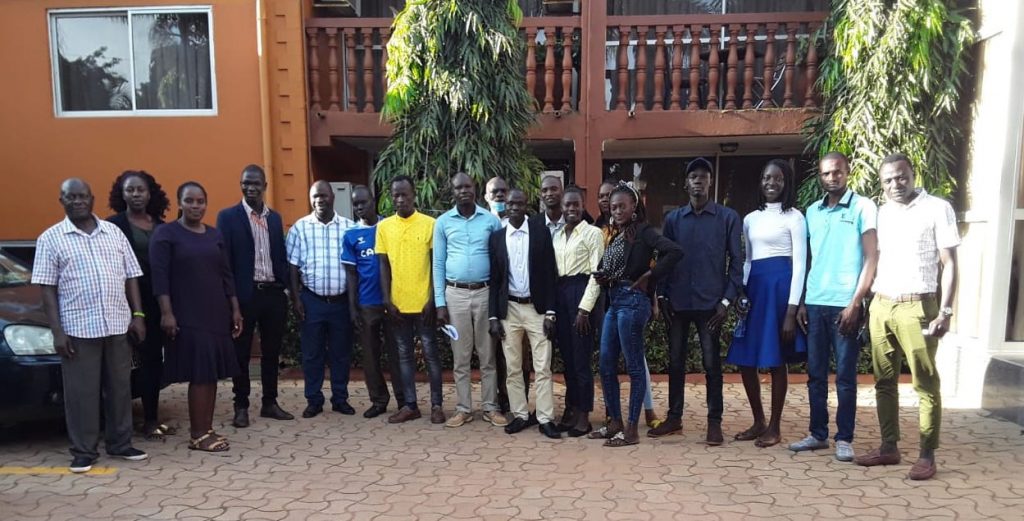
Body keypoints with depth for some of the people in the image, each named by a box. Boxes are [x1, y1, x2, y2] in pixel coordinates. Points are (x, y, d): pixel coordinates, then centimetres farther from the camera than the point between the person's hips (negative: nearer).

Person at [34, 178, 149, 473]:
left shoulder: (114, 232, 9)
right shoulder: (51, 238, 1)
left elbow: (131, 277, 10)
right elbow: (47, 288, -2)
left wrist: (138, 314, 2)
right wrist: (57, 331, -9)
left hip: (118, 324, 3)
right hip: (78, 327, -3)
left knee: (120, 387, 10)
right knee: (81, 392, 4)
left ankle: (120, 444, 23)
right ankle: (84, 451, 17)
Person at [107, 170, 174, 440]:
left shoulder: (160, 224, 11)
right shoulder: (114, 225, -4)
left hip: (158, 300, 5)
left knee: (156, 358, 10)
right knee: (141, 359, 1)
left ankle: (153, 417, 20)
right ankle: (148, 420, 11)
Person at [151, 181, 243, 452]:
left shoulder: (215, 235, 13)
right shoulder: (165, 233, -3)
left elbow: (226, 274, 14)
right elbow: (159, 276, -9)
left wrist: (235, 310, 10)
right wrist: (166, 313, -17)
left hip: (216, 314, 6)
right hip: (187, 316, -5)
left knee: (212, 373, 6)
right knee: (200, 374, -6)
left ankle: (207, 430, 15)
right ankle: (198, 435, 3)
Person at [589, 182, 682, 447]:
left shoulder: (643, 231, -8)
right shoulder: (615, 236, 16)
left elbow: (675, 251, -22)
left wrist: (649, 277, -16)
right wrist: (602, 278, -2)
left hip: (632, 301, -8)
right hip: (614, 301, 9)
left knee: (634, 366, 0)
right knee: (606, 365, 10)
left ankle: (631, 430, 8)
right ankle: (615, 422, 23)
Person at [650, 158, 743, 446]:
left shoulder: (728, 217, 0)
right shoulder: (673, 218, 9)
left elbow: (736, 261, -1)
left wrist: (727, 300, -8)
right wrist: (662, 296, 1)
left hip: (710, 302, -3)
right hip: (678, 302, 3)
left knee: (711, 362, 3)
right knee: (675, 361, 10)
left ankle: (714, 421, 15)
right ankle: (674, 417, 22)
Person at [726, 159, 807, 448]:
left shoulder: (794, 217, -2)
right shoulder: (751, 218, 15)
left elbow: (800, 265, -7)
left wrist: (792, 310, -13)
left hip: (780, 286, -6)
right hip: (754, 287, 6)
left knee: (776, 361, 0)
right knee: (745, 360, 6)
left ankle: (774, 427, 14)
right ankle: (758, 421, 22)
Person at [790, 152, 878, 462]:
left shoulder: (863, 208, -1)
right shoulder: (812, 212, 13)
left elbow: (872, 259, -5)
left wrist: (855, 304, -12)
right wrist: (801, 303, 9)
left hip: (845, 305, -5)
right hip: (814, 304, 5)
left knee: (845, 376, 2)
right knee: (815, 374, 9)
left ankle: (844, 438, 13)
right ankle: (818, 434, 19)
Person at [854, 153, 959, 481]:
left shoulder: (937, 209, -1)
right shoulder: (880, 213, 13)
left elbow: (949, 264, -4)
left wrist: (945, 311, -11)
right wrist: (867, 304, 9)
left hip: (917, 307, -5)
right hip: (880, 307, 5)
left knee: (925, 384, 1)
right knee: (884, 381, 10)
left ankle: (927, 455, 10)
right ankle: (889, 447, 20)